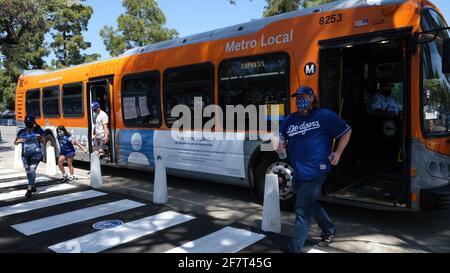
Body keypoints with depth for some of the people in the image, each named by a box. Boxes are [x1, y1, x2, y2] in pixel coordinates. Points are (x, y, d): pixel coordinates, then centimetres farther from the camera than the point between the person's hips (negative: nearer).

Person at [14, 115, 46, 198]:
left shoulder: (39, 130, -1)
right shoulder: (21, 132, 6)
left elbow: (44, 142, 2)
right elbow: (15, 143, 13)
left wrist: (40, 138, -18)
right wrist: (18, 141, -10)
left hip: (36, 154, -4)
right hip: (25, 154, 4)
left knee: (32, 170, -18)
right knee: (28, 171, 11)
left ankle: (29, 189, -20)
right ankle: (33, 186, 30)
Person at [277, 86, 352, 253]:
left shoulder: (324, 115, -5)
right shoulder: (291, 119, 11)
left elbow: (346, 131, 1)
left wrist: (338, 153, -8)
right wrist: (280, 146, -4)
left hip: (314, 172, -7)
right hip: (298, 173, 7)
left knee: (302, 210, -6)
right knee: (310, 204, 24)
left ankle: (295, 249, 4)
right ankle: (329, 229, 49)